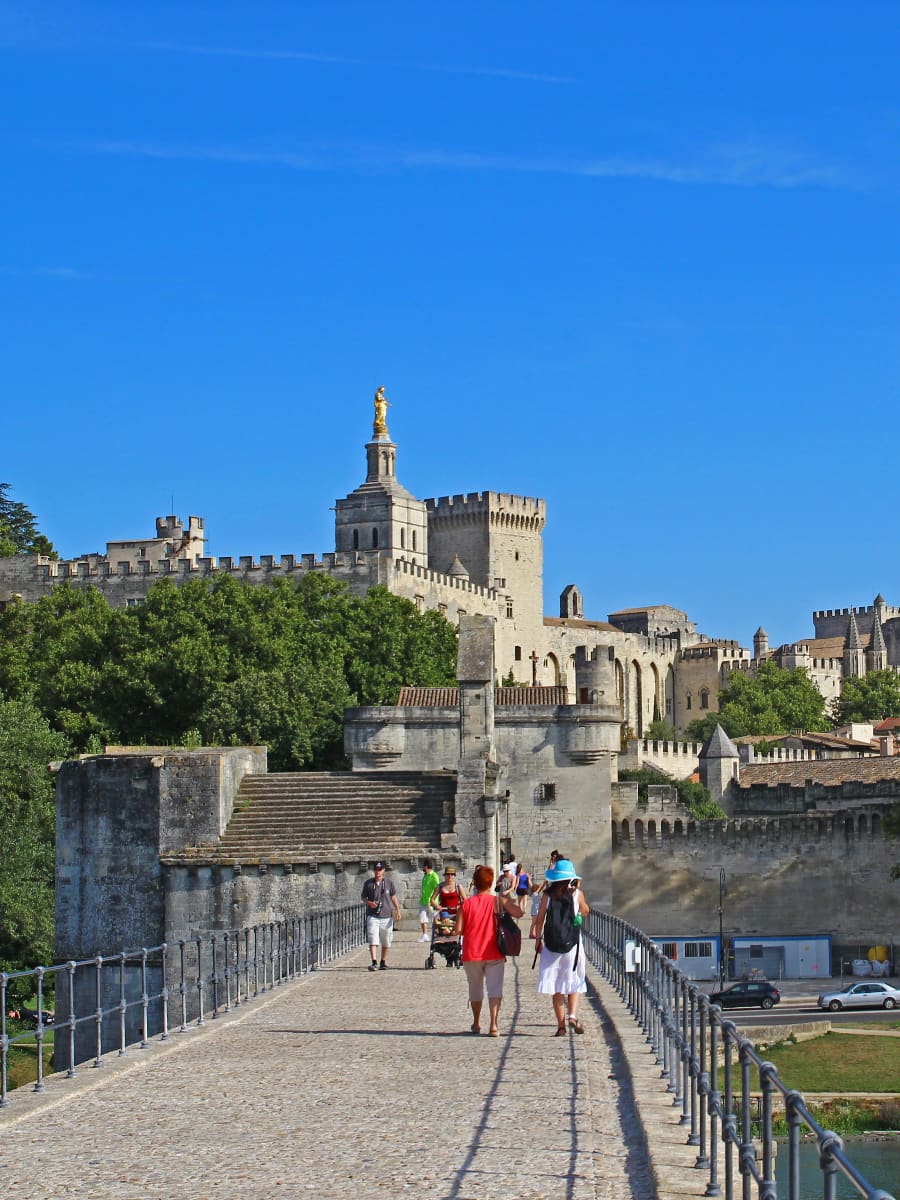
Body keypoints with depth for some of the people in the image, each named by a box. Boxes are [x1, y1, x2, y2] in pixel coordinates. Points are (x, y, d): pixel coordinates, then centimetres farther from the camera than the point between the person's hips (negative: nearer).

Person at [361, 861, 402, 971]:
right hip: (372, 916, -2)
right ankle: (374, 962, -21)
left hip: (386, 916, 2)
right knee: (373, 940, -15)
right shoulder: (368, 883, 3)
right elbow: (364, 897, 10)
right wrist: (369, 903, -11)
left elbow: (393, 897, 14)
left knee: (386, 942, 8)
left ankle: (383, 962, 22)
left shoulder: (389, 883, 6)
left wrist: (398, 910, 6)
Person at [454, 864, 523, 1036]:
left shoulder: (466, 904, -2)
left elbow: (458, 930, -5)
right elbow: (518, 913, -12)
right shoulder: (498, 901, -4)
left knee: (475, 989, 18)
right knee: (495, 988, -5)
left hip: (471, 955, 2)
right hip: (494, 954, -2)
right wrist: (510, 898, 4)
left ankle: (476, 1024, 32)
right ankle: (493, 1025, -22)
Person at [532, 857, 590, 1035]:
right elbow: (585, 912, 15)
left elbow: (539, 920, -1)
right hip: (573, 944, -1)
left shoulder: (548, 895, -1)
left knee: (557, 988, 6)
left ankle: (561, 1026, 5)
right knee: (574, 983, 11)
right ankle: (573, 1015, -11)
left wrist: (538, 940, 11)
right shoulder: (577, 893, -3)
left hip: (551, 945, 1)